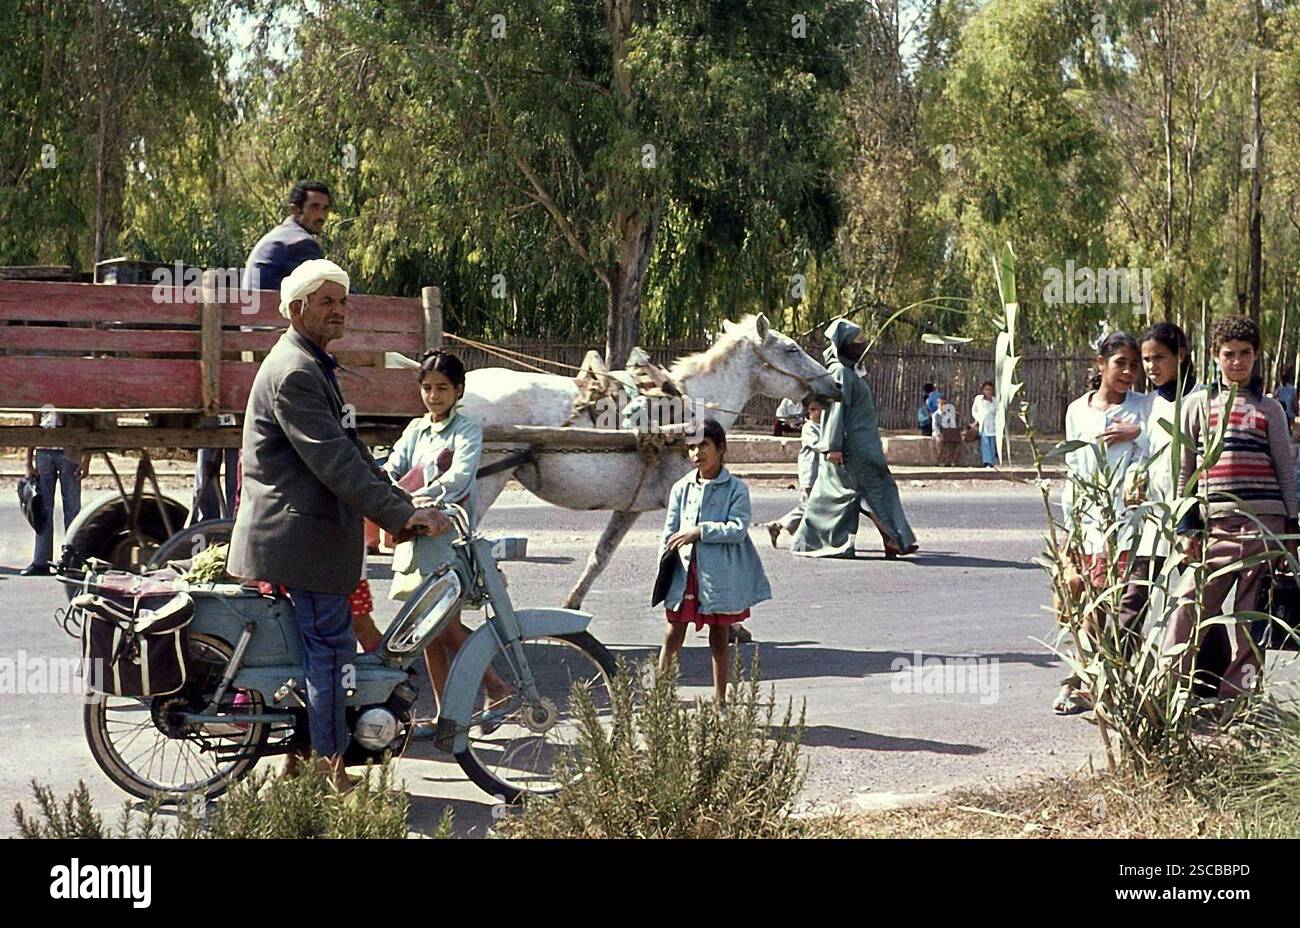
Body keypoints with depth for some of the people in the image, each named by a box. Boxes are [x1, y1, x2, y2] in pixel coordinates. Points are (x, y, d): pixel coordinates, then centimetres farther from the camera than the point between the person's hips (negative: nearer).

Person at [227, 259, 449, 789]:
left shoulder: (315, 366, 19)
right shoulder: (294, 372, -17)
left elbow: (351, 449, 21)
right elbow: (334, 461, -24)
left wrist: (404, 507, 13)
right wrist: (400, 515, -25)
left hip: (310, 529, 11)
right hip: (301, 532, -11)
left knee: (319, 645, 14)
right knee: (331, 646, -8)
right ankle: (330, 772, -4)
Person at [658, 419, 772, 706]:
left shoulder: (735, 489, -4)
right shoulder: (681, 488, 5)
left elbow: (737, 529, -15)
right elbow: (669, 533, 8)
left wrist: (699, 531, -19)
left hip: (720, 575, -2)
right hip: (684, 572, 2)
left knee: (719, 639, 10)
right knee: (673, 636, 3)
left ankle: (720, 699, 20)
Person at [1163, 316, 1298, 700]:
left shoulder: (1269, 408, 10)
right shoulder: (1197, 404, 10)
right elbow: (1183, 471, 10)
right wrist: (1187, 528, 3)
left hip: (1264, 521, 0)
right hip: (1216, 522, 0)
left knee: (1250, 614, 1)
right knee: (1189, 607, -9)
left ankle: (1236, 697, 8)